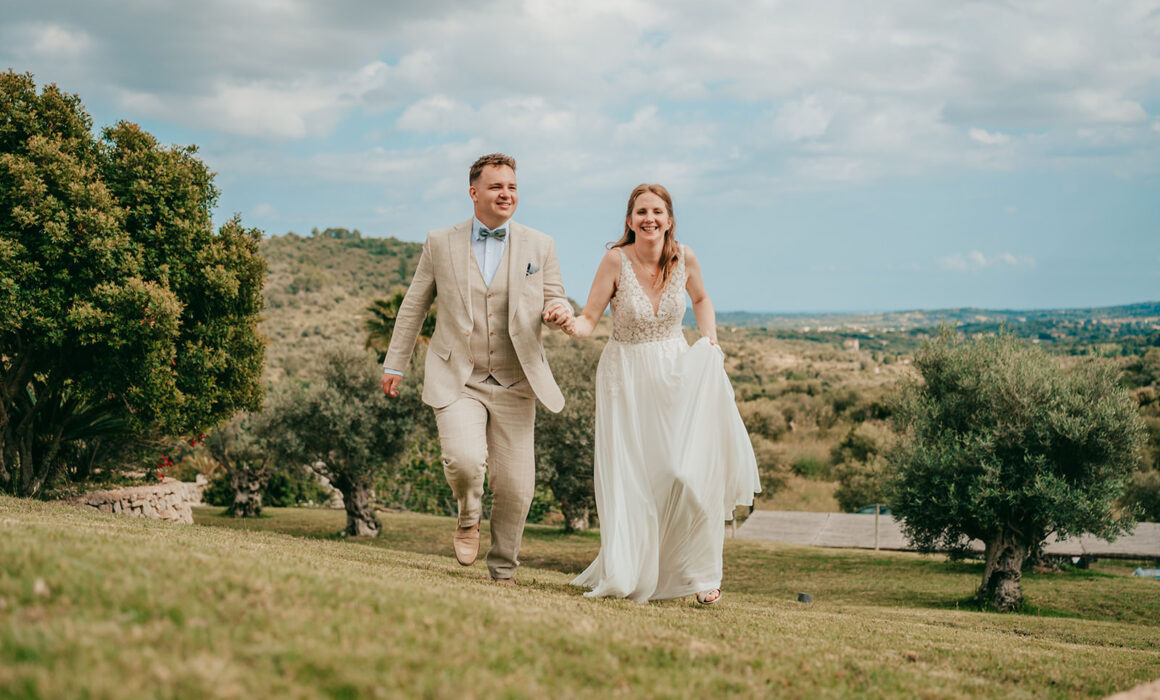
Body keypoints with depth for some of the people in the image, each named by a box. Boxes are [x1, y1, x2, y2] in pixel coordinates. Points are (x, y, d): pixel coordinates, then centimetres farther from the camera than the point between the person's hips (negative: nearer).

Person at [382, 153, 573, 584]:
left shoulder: (539, 247, 6)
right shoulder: (440, 244, 5)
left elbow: (554, 299, 12)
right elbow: (414, 306, 13)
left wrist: (560, 311, -13)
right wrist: (395, 362, 14)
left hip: (513, 384, 1)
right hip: (456, 381, -1)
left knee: (514, 485, 1)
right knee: (464, 460, -24)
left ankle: (503, 570, 24)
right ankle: (468, 518, 11)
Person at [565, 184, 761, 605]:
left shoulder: (683, 257, -5)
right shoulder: (616, 260, -13)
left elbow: (700, 299, 16)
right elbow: (589, 320, -12)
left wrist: (711, 343, 3)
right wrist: (571, 325, -34)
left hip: (677, 372, 2)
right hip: (627, 377, -2)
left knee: (690, 471, -10)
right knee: (630, 479, -3)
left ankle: (700, 573, 7)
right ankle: (625, 578, 15)